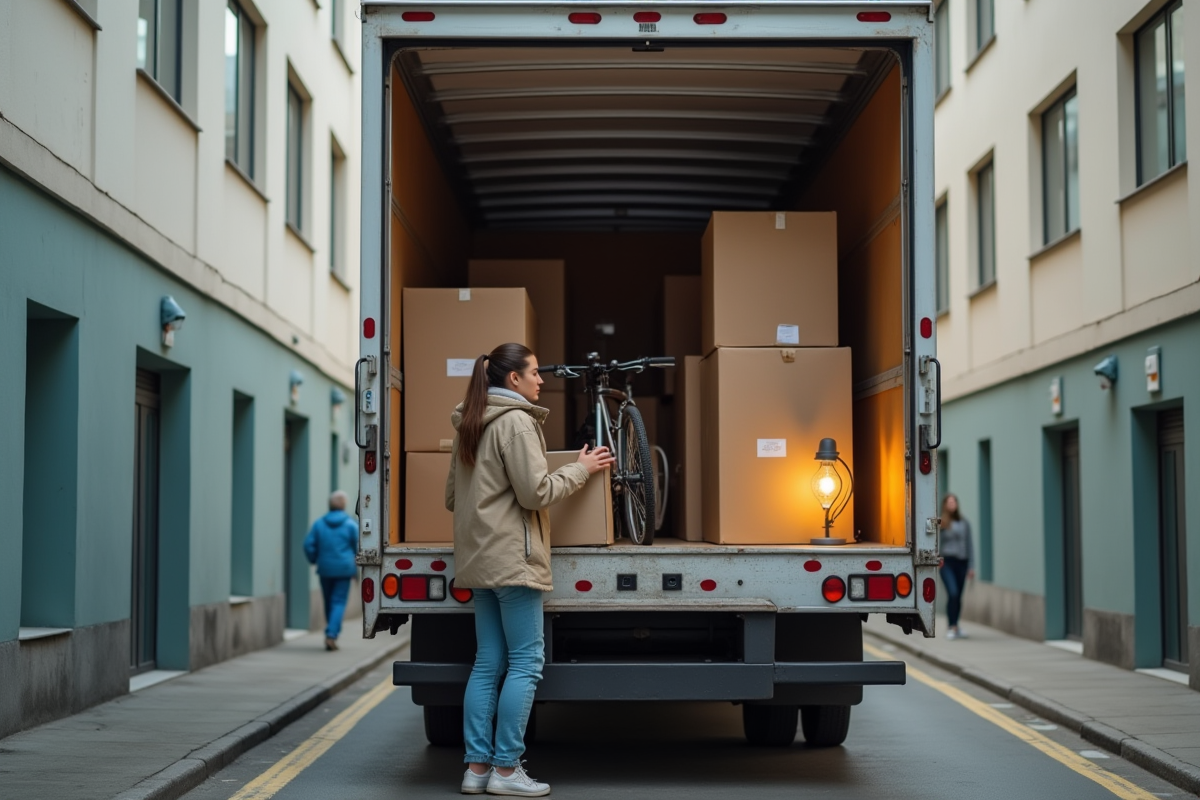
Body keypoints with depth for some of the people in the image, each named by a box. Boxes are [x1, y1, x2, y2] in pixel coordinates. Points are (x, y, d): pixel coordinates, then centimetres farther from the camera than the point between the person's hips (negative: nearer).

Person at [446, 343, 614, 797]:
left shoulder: (469, 426, 16)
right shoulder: (516, 422, -11)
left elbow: (453, 497, 21)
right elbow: (536, 492, -16)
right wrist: (581, 468, -4)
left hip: (480, 560, 9)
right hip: (513, 558, -9)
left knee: (488, 663, 9)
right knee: (526, 662, -5)